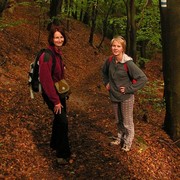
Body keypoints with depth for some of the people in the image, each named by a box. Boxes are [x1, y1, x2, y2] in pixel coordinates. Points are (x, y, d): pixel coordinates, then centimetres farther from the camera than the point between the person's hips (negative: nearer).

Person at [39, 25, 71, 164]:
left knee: (59, 118, 19)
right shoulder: (47, 56, -24)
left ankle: (55, 144, 40)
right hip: (51, 93, -9)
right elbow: (46, 80, -25)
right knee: (63, 121, -5)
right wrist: (56, 101, -22)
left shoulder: (58, 52, 3)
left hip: (59, 90, 9)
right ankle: (63, 154, 9)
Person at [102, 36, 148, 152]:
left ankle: (128, 143, 29)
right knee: (118, 121, 22)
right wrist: (106, 83, 7)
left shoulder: (128, 63, -22)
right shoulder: (110, 61, -5)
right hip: (114, 96, 5)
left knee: (127, 122, 10)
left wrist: (129, 89, -21)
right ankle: (120, 139, 42)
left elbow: (143, 78, -24)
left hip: (126, 97, -5)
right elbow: (104, 72, 19)